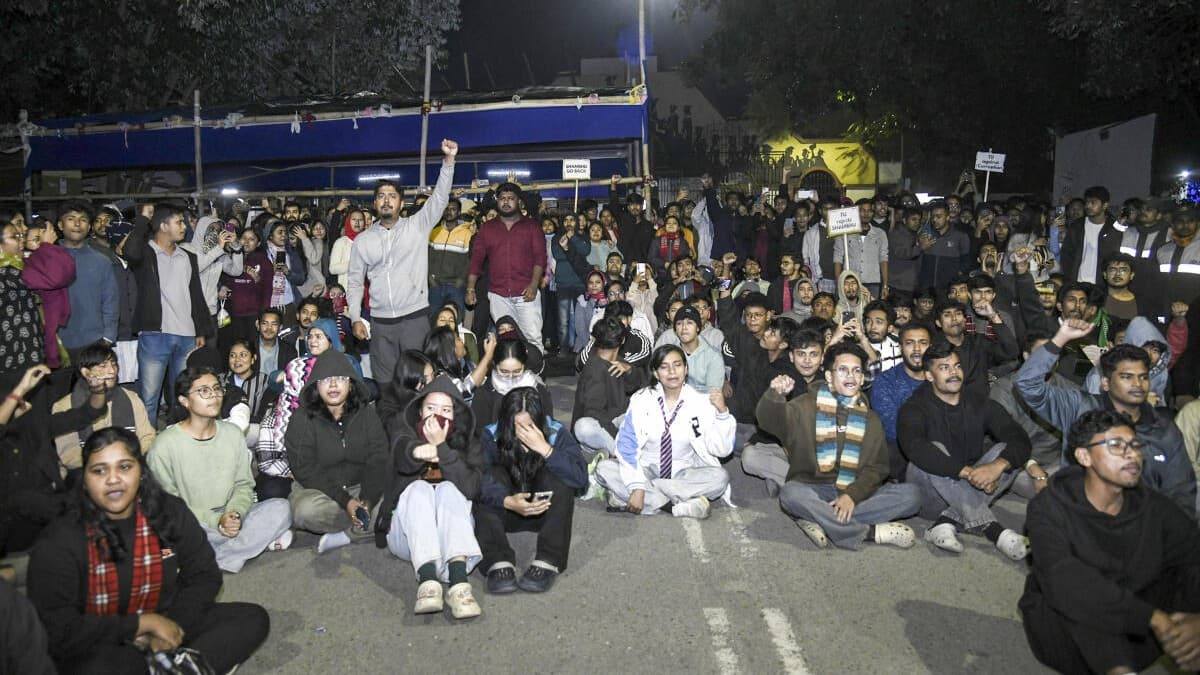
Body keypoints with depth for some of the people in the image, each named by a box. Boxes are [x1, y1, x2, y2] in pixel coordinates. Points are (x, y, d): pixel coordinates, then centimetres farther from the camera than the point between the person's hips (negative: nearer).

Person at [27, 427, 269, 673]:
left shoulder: (170, 513, -4)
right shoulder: (59, 542, -15)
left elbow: (205, 575, 5)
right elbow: (57, 629, -17)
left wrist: (172, 624, -13)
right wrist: (144, 623, -19)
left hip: (166, 624, 5)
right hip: (96, 650, -4)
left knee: (253, 618, -12)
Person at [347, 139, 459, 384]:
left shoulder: (417, 227, 4)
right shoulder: (362, 240, 10)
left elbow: (439, 198, -7)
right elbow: (354, 282, 13)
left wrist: (449, 160, -19)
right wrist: (355, 318, 3)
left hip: (414, 318, -2)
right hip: (380, 323, 2)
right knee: (384, 382, 3)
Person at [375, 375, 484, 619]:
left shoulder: (467, 443, 6)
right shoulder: (404, 432, 5)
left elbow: (471, 488, -14)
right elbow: (403, 456, -22)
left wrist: (441, 447, -24)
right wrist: (418, 451, -47)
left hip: (451, 533, 1)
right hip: (407, 535, 0)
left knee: (449, 489, -26)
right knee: (419, 488, -27)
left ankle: (458, 581, -48)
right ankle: (427, 580, -48)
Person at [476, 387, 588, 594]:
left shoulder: (556, 433, -12)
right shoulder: (491, 436, -11)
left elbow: (580, 478, -25)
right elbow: (478, 480, -26)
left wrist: (545, 449, -35)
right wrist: (509, 502, -44)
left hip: (546, 512, 0)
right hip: (505, 511, 1)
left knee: (558, 477, -28)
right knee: (492, 475, -26)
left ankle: (547, 563, -35)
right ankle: (498, 563, -36)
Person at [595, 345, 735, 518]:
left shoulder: (701, 403, -5)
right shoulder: (642, 400, -5)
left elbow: (721, 450, -9)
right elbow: (627, 445, -13)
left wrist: (722, 413, -24)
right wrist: (637, 486, -26)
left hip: (683, 473, 0)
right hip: (645, 469, 0)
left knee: (720, 477, -28)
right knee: (604, 468, -25)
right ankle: (673, 505, -26)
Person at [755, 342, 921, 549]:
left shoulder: (870, 420, 16)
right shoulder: (807, 406, 5)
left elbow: (876, 468, 7)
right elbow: (770, 421, -13)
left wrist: (852, 495, -13)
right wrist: (775, 396, -36)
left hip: (855, 493, 3)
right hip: (813, 492, -3)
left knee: (910, 494, -19)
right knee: (790, 493, -36)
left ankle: (820, 521, -24)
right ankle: (871, 532, -26)